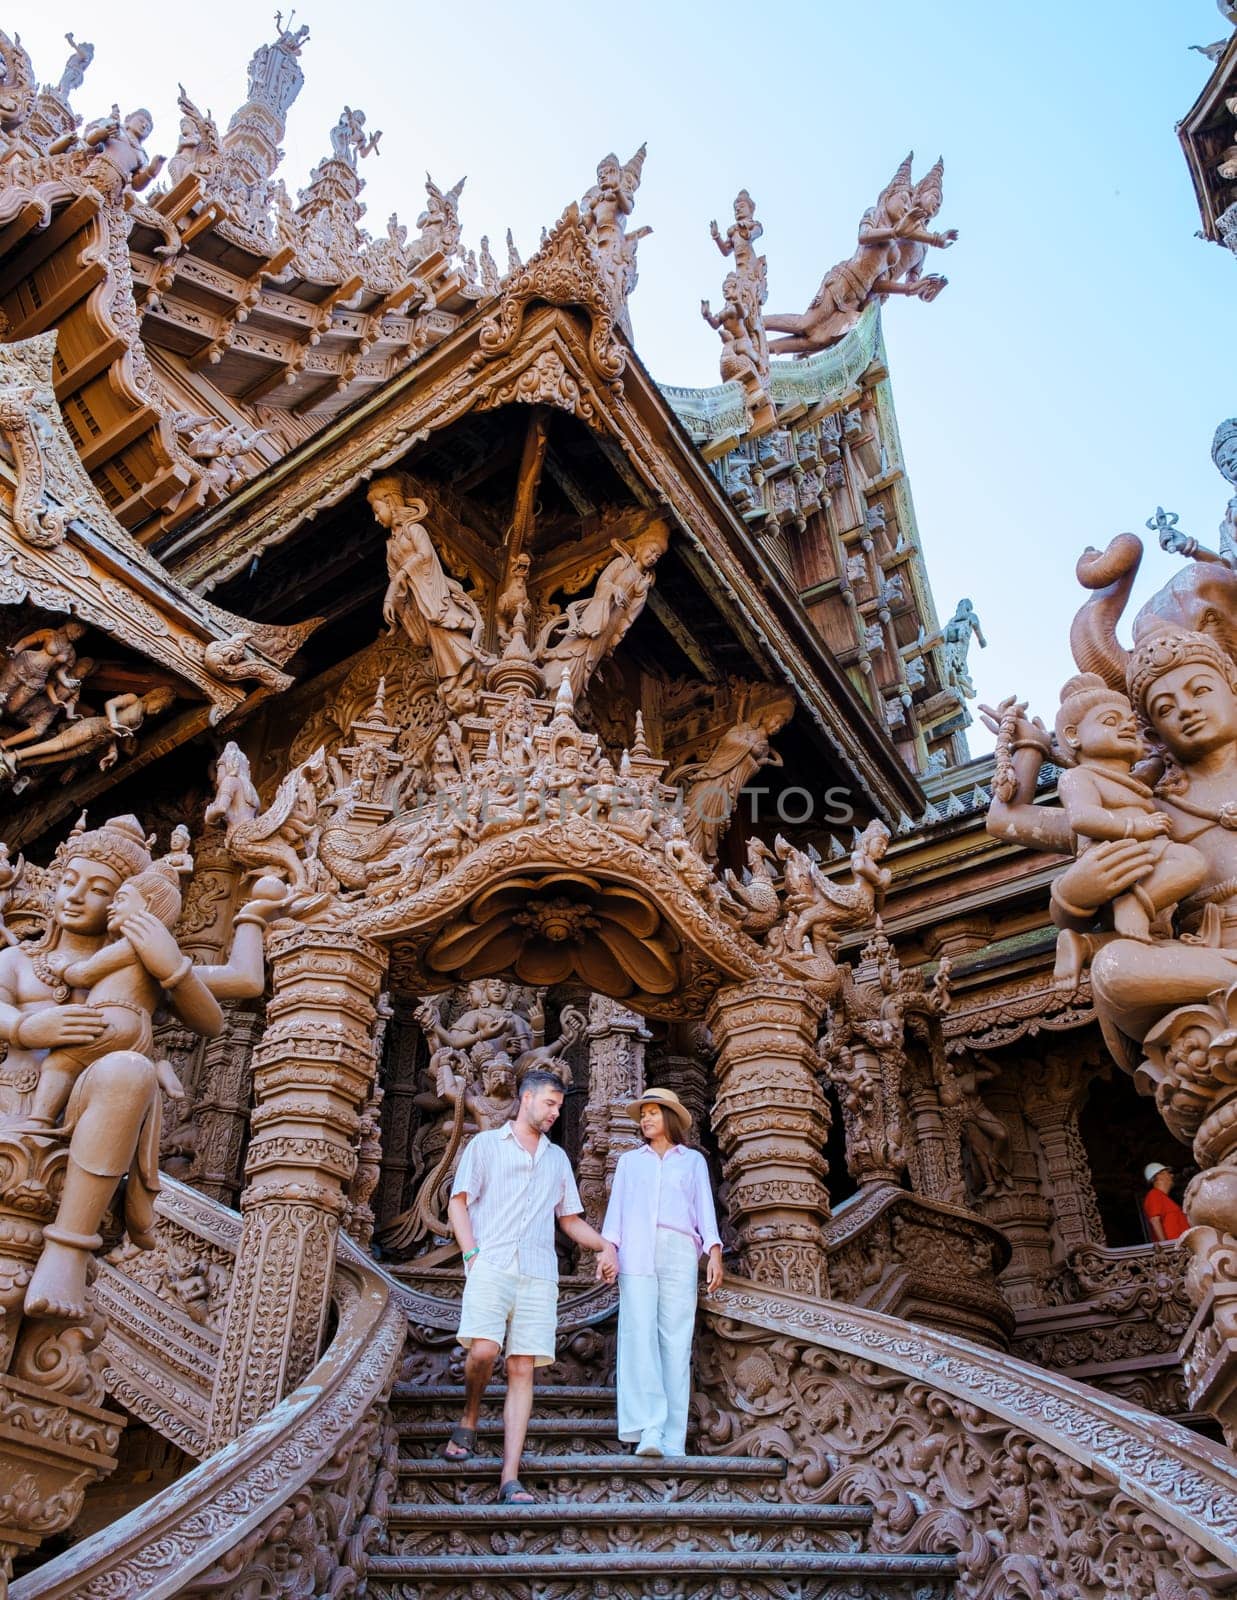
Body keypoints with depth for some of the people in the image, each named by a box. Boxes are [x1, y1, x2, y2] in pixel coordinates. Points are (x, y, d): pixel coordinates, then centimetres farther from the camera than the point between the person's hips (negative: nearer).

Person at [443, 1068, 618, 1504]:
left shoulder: (558, 1158, 24)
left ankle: (510, 1479, -5)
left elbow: (570, 1218, 26)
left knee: (522, 1369, -4)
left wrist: (605, 1246, 9)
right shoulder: (487, 1144, 12)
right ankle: (468, 1422, 8)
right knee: (484, 1350, -21)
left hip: (538, 1275, 3)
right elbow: (458, 1203, 7)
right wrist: (472, 1254, -7)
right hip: (492, 1267, -3)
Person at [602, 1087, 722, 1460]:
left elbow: (704, 1208, 12)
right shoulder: (629, 1161, 23)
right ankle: (649, 1430, -19)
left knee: (676, 1342, -7)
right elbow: (617, 1207, 15)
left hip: (679, 1252, -1)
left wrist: (714, 1253, -2)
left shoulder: (693, 1160, 20)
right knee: (639, 1336, -14)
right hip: (637, 1253, 1)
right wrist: (607, 1248, -1)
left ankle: (673, 1442, -7)